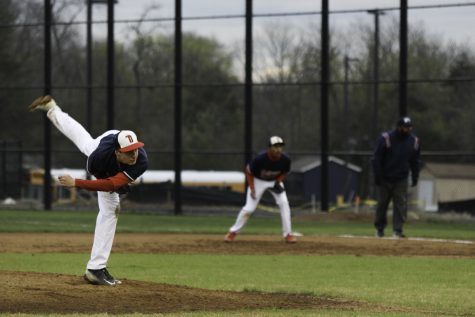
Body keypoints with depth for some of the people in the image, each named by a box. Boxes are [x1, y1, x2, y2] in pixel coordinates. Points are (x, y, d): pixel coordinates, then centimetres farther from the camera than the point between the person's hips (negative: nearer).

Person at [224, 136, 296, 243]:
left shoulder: (285, 159, -25)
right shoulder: (260, 159, -34)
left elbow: (284, 172, -2)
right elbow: (249, 172, -16)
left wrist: (278, 182, -19)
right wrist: (252, 189, -20)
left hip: (275, 181, 3)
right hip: (258, 181, -3)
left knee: (284, 203, -16)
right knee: (249, 208, -9)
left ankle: (288, 234, -7)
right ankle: (233, 232, 10)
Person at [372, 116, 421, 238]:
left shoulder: (414, 141, 0)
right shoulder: (385, 139, -13)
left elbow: (416, 161, 12)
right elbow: (376, 159, -9)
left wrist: (415, 177, 5)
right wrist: (377, 177, -12)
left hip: (401, 179, 2)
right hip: (385, 179, -2)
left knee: (401, 204, -7)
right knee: (382, 203, 6)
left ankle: (398, 229, -5)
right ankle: (379, 228, 22)